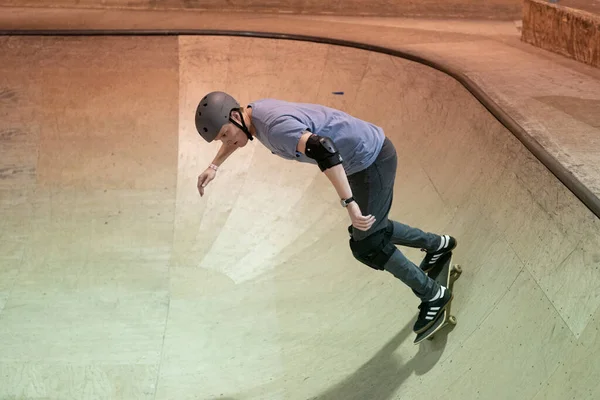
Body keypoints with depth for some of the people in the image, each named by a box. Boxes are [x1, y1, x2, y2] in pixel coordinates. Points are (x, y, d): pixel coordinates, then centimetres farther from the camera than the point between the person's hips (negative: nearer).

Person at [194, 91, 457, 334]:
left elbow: (323, 149, -46)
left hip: (373, 158, -10)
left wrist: (349, 203, -46)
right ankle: (437, 244, 44)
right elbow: (236, 136, 27)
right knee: (371, 229, 24)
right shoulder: (253, 111, 1)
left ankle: (433, 295, 14)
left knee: (366, 245, -2)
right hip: (364, 157, 10)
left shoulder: (275, 126, -30)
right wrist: (213, 167, 27)